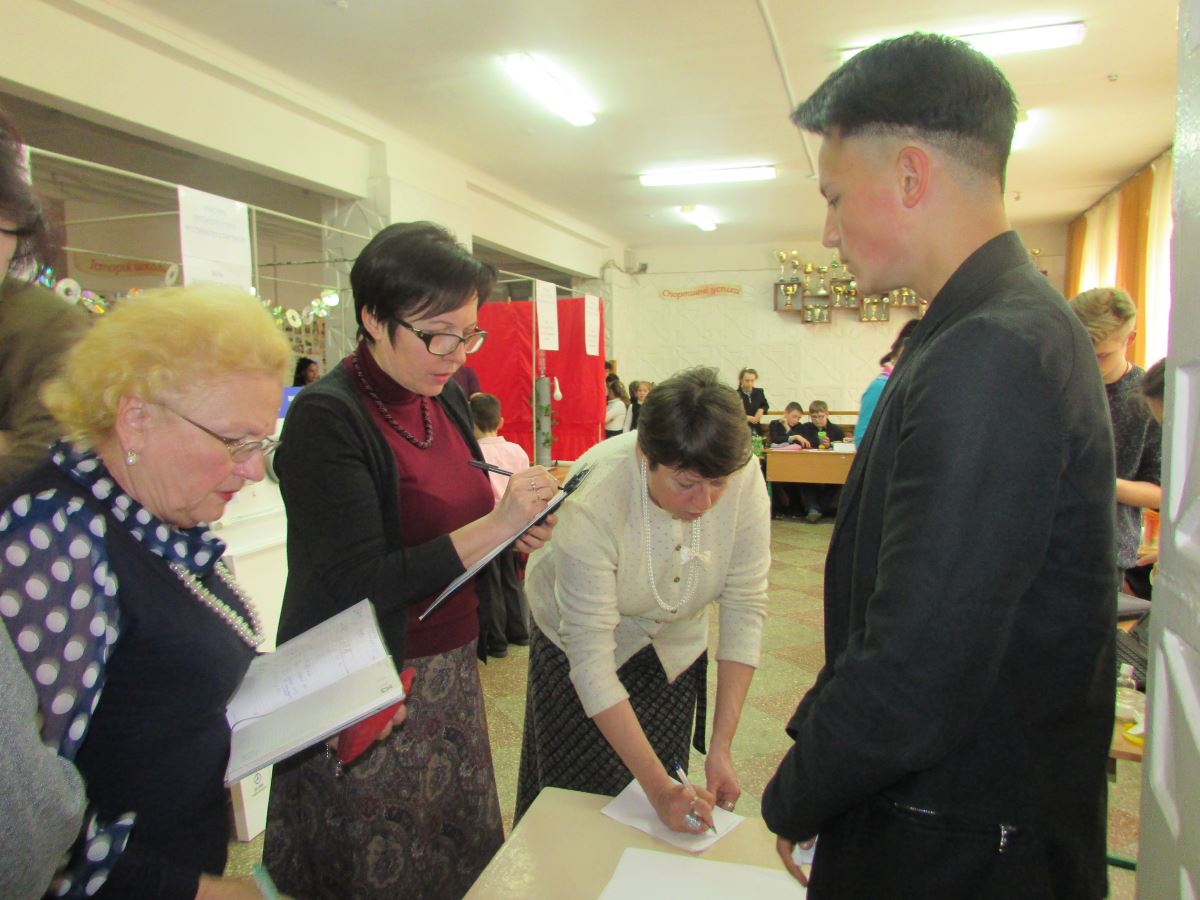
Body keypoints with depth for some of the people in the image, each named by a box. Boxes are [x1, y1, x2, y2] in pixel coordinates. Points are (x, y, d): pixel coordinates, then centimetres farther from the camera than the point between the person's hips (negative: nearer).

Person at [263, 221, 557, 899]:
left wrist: (517, 528, -4)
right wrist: (495, 525, -25)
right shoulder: (326, 419, -19)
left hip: (450, 670, 7)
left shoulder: (448, 398, 3)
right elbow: (361, 585, -23)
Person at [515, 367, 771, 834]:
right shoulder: (591, 502, -36)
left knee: (672, 815, 9)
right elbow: (591, 658, -32)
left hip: (675, 646, 3)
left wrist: (721, 747, -20)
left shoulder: (744, 476, -27)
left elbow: (745, 606, -19)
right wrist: (660, 787, -32)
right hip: (576, 637, -2)